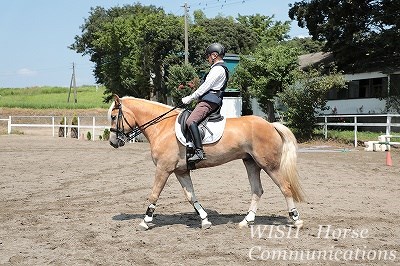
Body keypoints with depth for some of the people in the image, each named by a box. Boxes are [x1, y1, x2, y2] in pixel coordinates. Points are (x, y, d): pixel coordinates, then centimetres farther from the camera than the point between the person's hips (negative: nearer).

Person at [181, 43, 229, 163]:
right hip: (210, 101, 11)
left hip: (209, 102, -11)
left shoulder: (218, 69, -9)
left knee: (191, 121, -27)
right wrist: (192, 97, 20)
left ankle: (199, 152, -36)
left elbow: (206, 86, -14)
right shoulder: (220, 68, 23)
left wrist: (190, 98, -8)